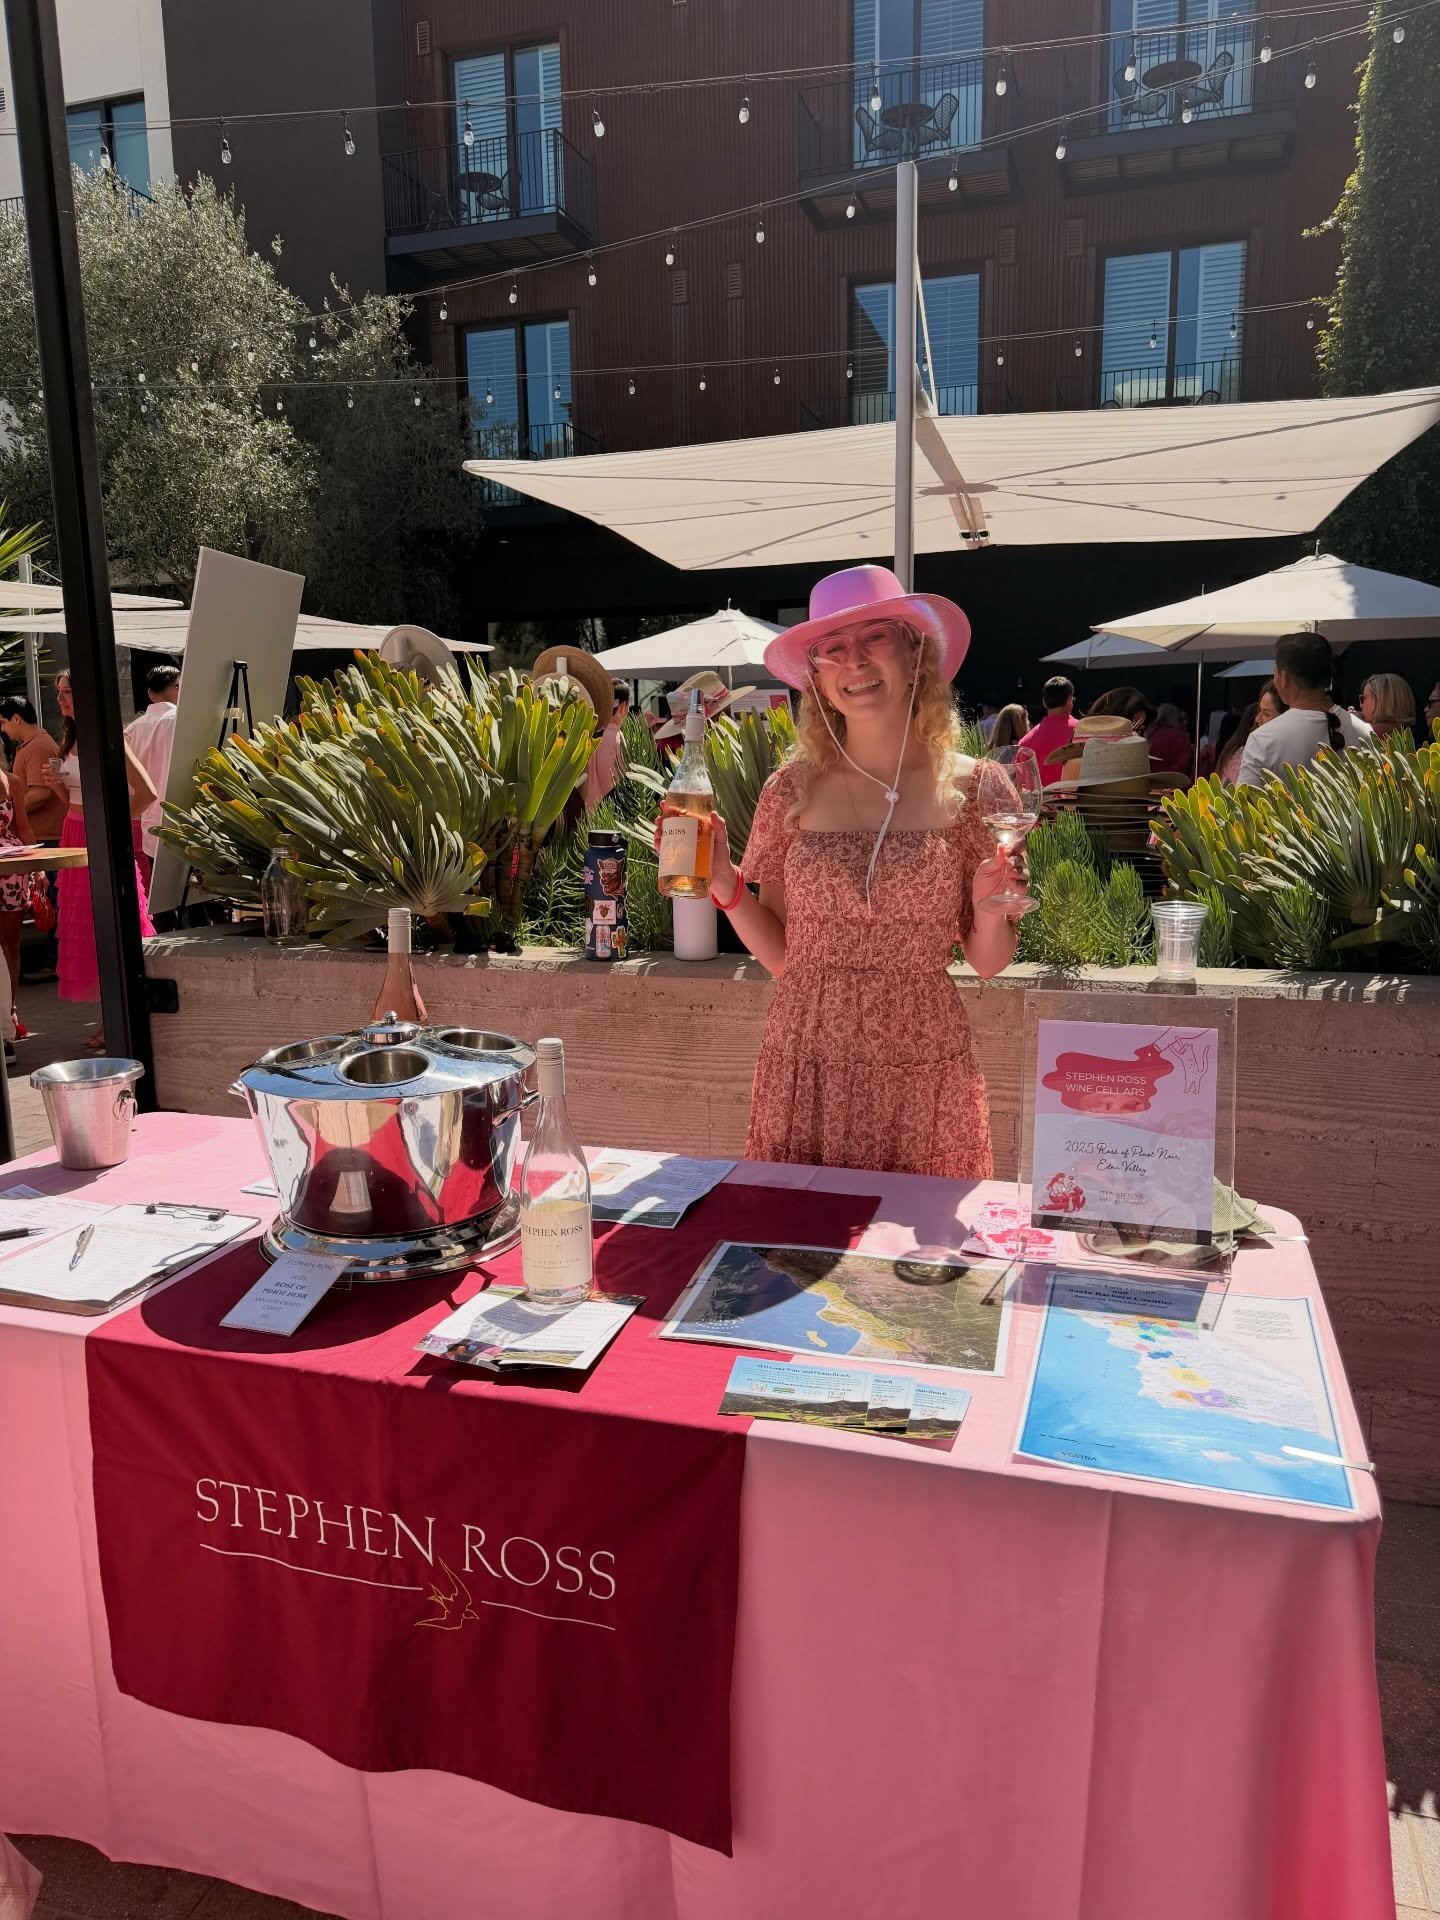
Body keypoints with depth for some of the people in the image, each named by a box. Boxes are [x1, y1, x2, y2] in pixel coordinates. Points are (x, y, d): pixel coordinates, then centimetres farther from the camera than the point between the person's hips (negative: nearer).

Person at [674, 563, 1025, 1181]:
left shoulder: (972, 786, -2)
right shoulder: (790, 790, 0)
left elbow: (988, 964, 3)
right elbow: (782, 955, 5)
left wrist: (991, 911, -16)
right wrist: (726, 886, -9)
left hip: (924, 1077, -1)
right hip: (805, 1076, 1)